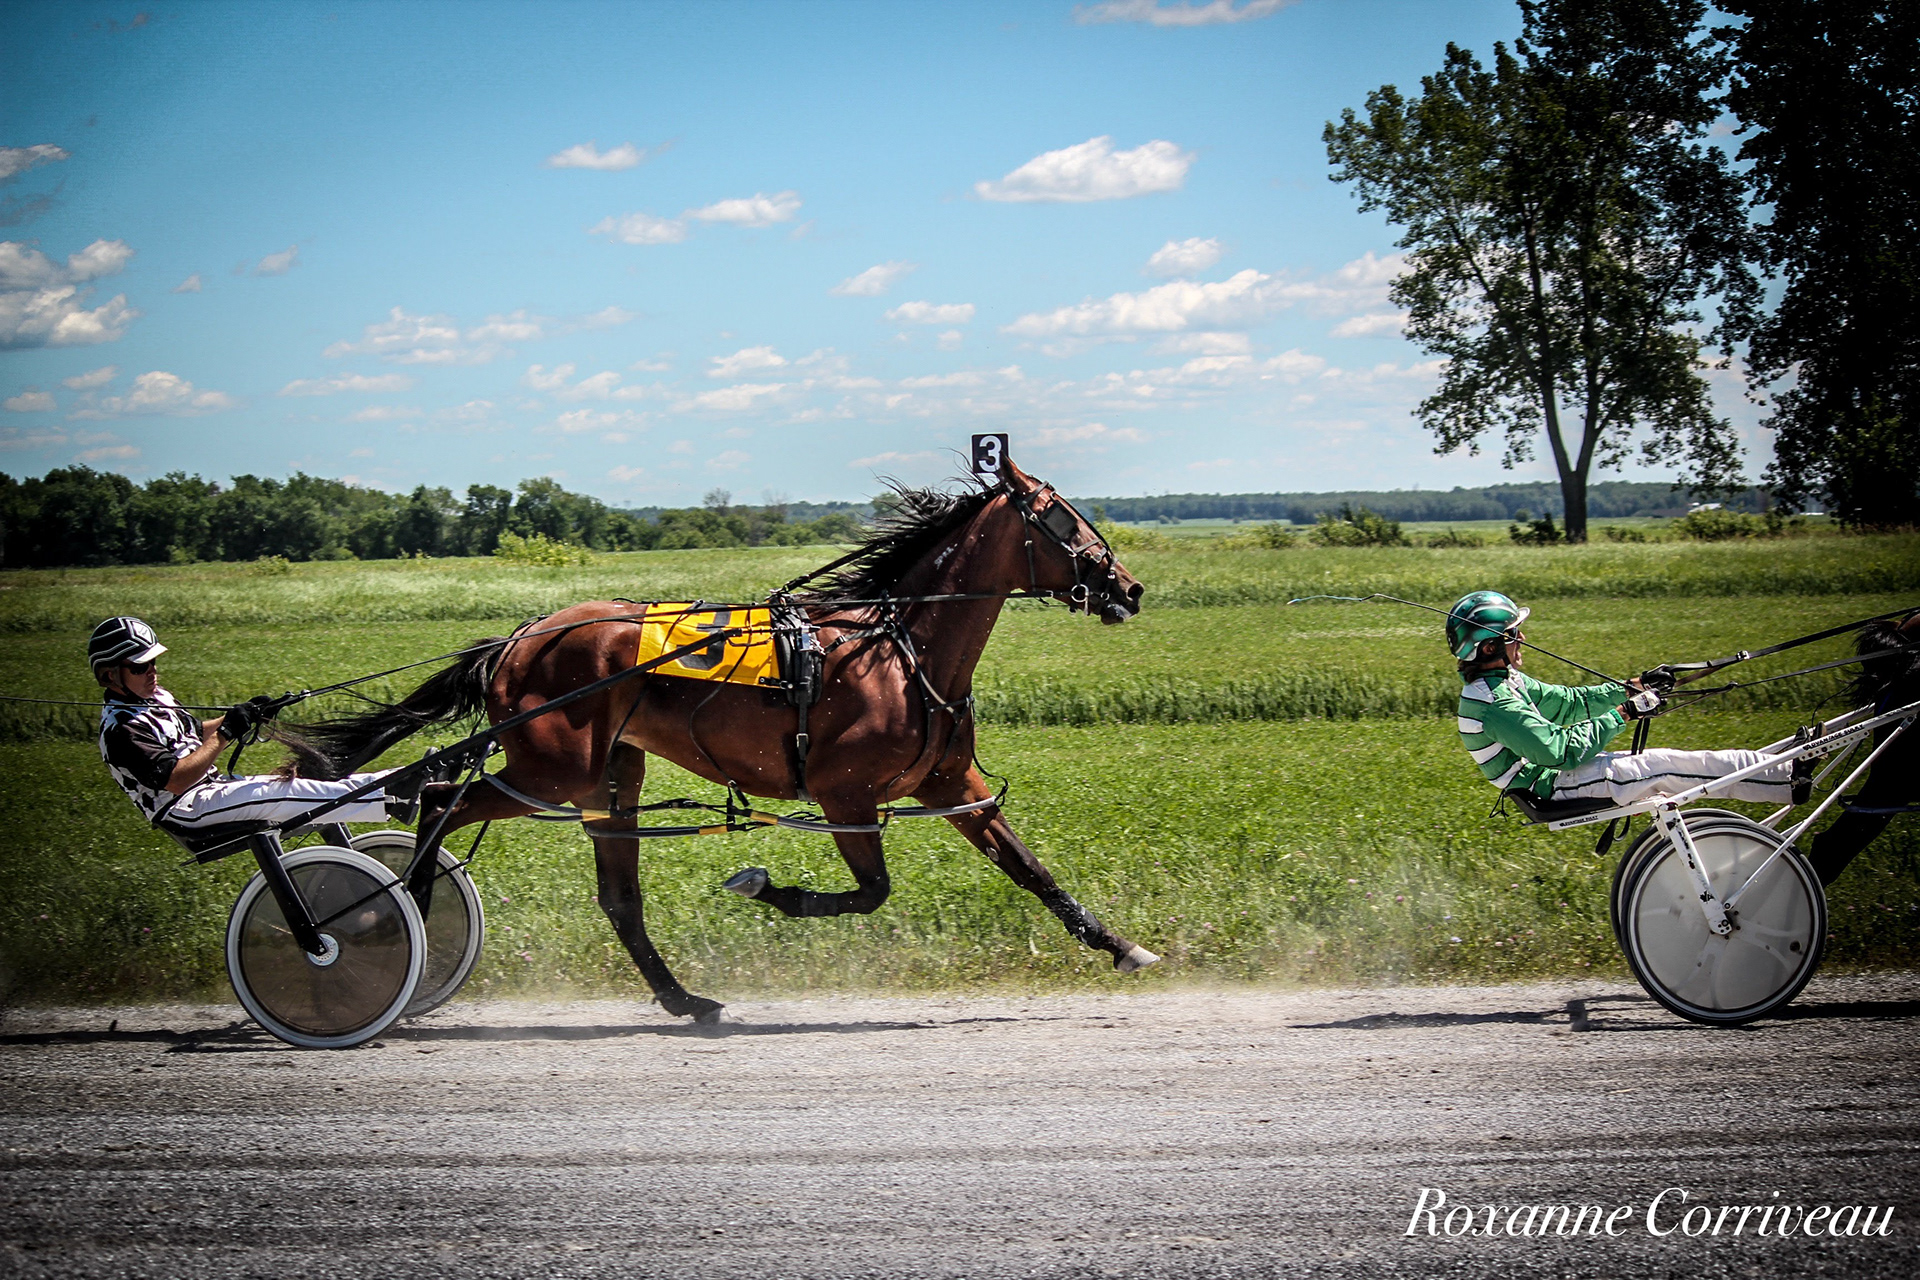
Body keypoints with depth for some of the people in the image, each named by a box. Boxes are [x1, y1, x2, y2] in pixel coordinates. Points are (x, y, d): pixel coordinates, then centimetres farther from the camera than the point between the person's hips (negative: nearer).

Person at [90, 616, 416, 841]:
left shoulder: (155, 698, 13)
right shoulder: (120, 729, -18)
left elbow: (194, 733, 27)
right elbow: (176, 780, -26)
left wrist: (245, 716, 10)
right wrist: (225, 734, -27)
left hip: (213, 787, 10)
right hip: (186, 811, -10)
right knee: (279, 794, -24)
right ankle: (392, 801, -30)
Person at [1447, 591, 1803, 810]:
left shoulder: (1502, 681, 9)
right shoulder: (1495, 705, -25)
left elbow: (1567, 702, 14)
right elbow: (1562, 751, -28)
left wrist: (1631, 688, 5)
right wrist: (1622, 714, -22)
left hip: (1553, 770, 10)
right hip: (1554, 787, -10)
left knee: (1664, 762, 2)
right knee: (1666, 765, -14)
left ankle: (1786, 772, 2)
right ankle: (1787, 781, -9)